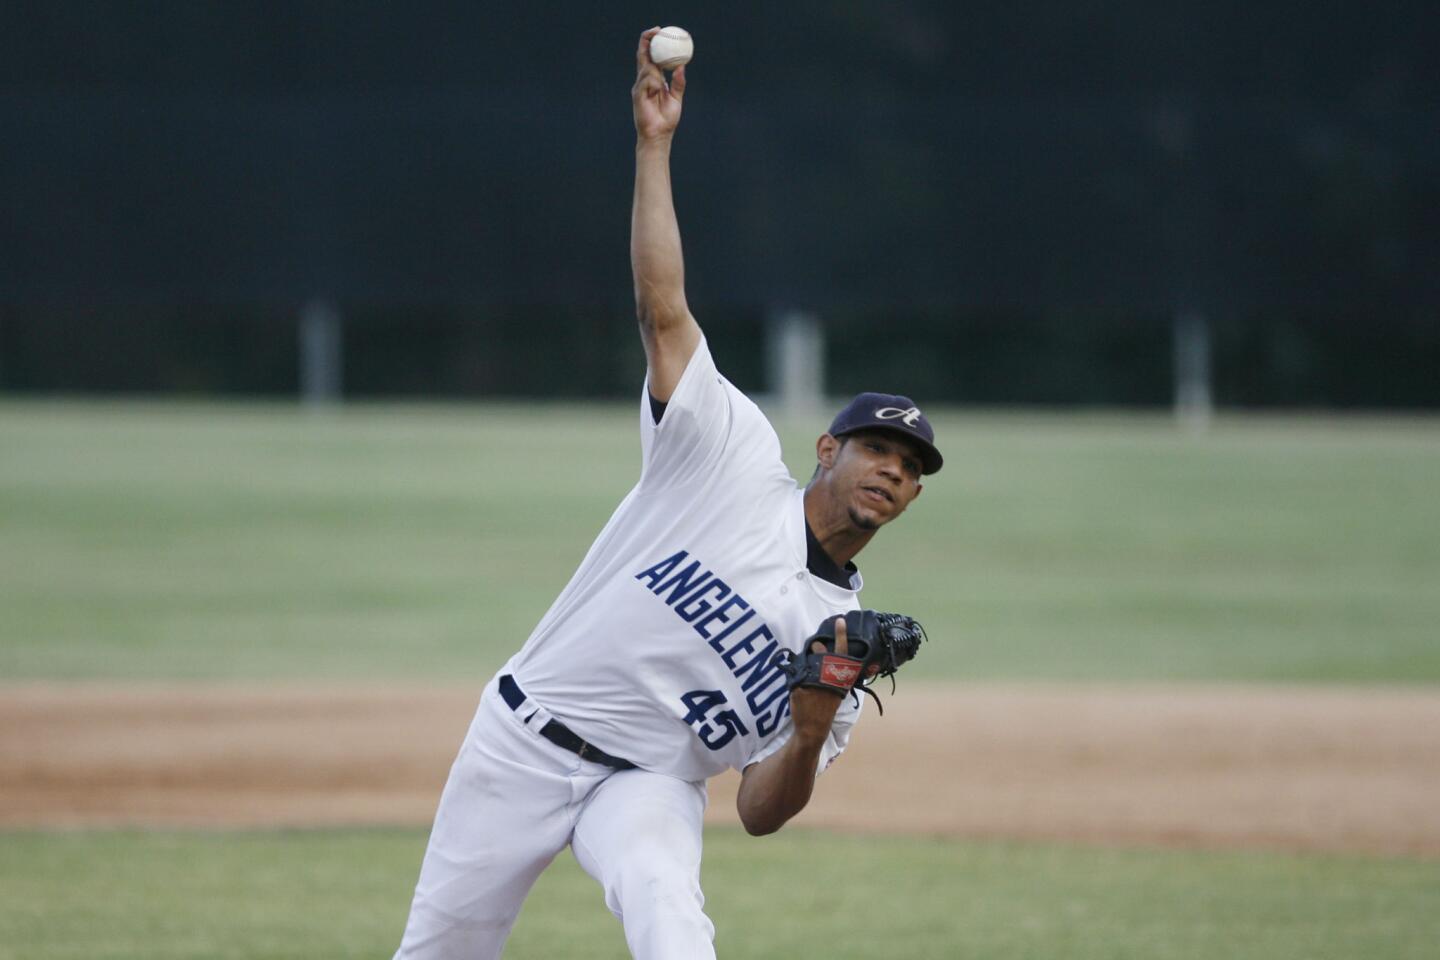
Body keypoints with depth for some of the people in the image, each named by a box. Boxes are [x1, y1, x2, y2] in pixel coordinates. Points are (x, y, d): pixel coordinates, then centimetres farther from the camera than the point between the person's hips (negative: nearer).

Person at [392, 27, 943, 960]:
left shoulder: (848, 637, 3)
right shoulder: (734, 458, -3)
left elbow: (762, 812, 1)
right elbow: (663, 309, -11)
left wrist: (813, 733, -20)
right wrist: (655, 145, -16)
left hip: (650, 785, 1)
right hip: (525, 738, -1)